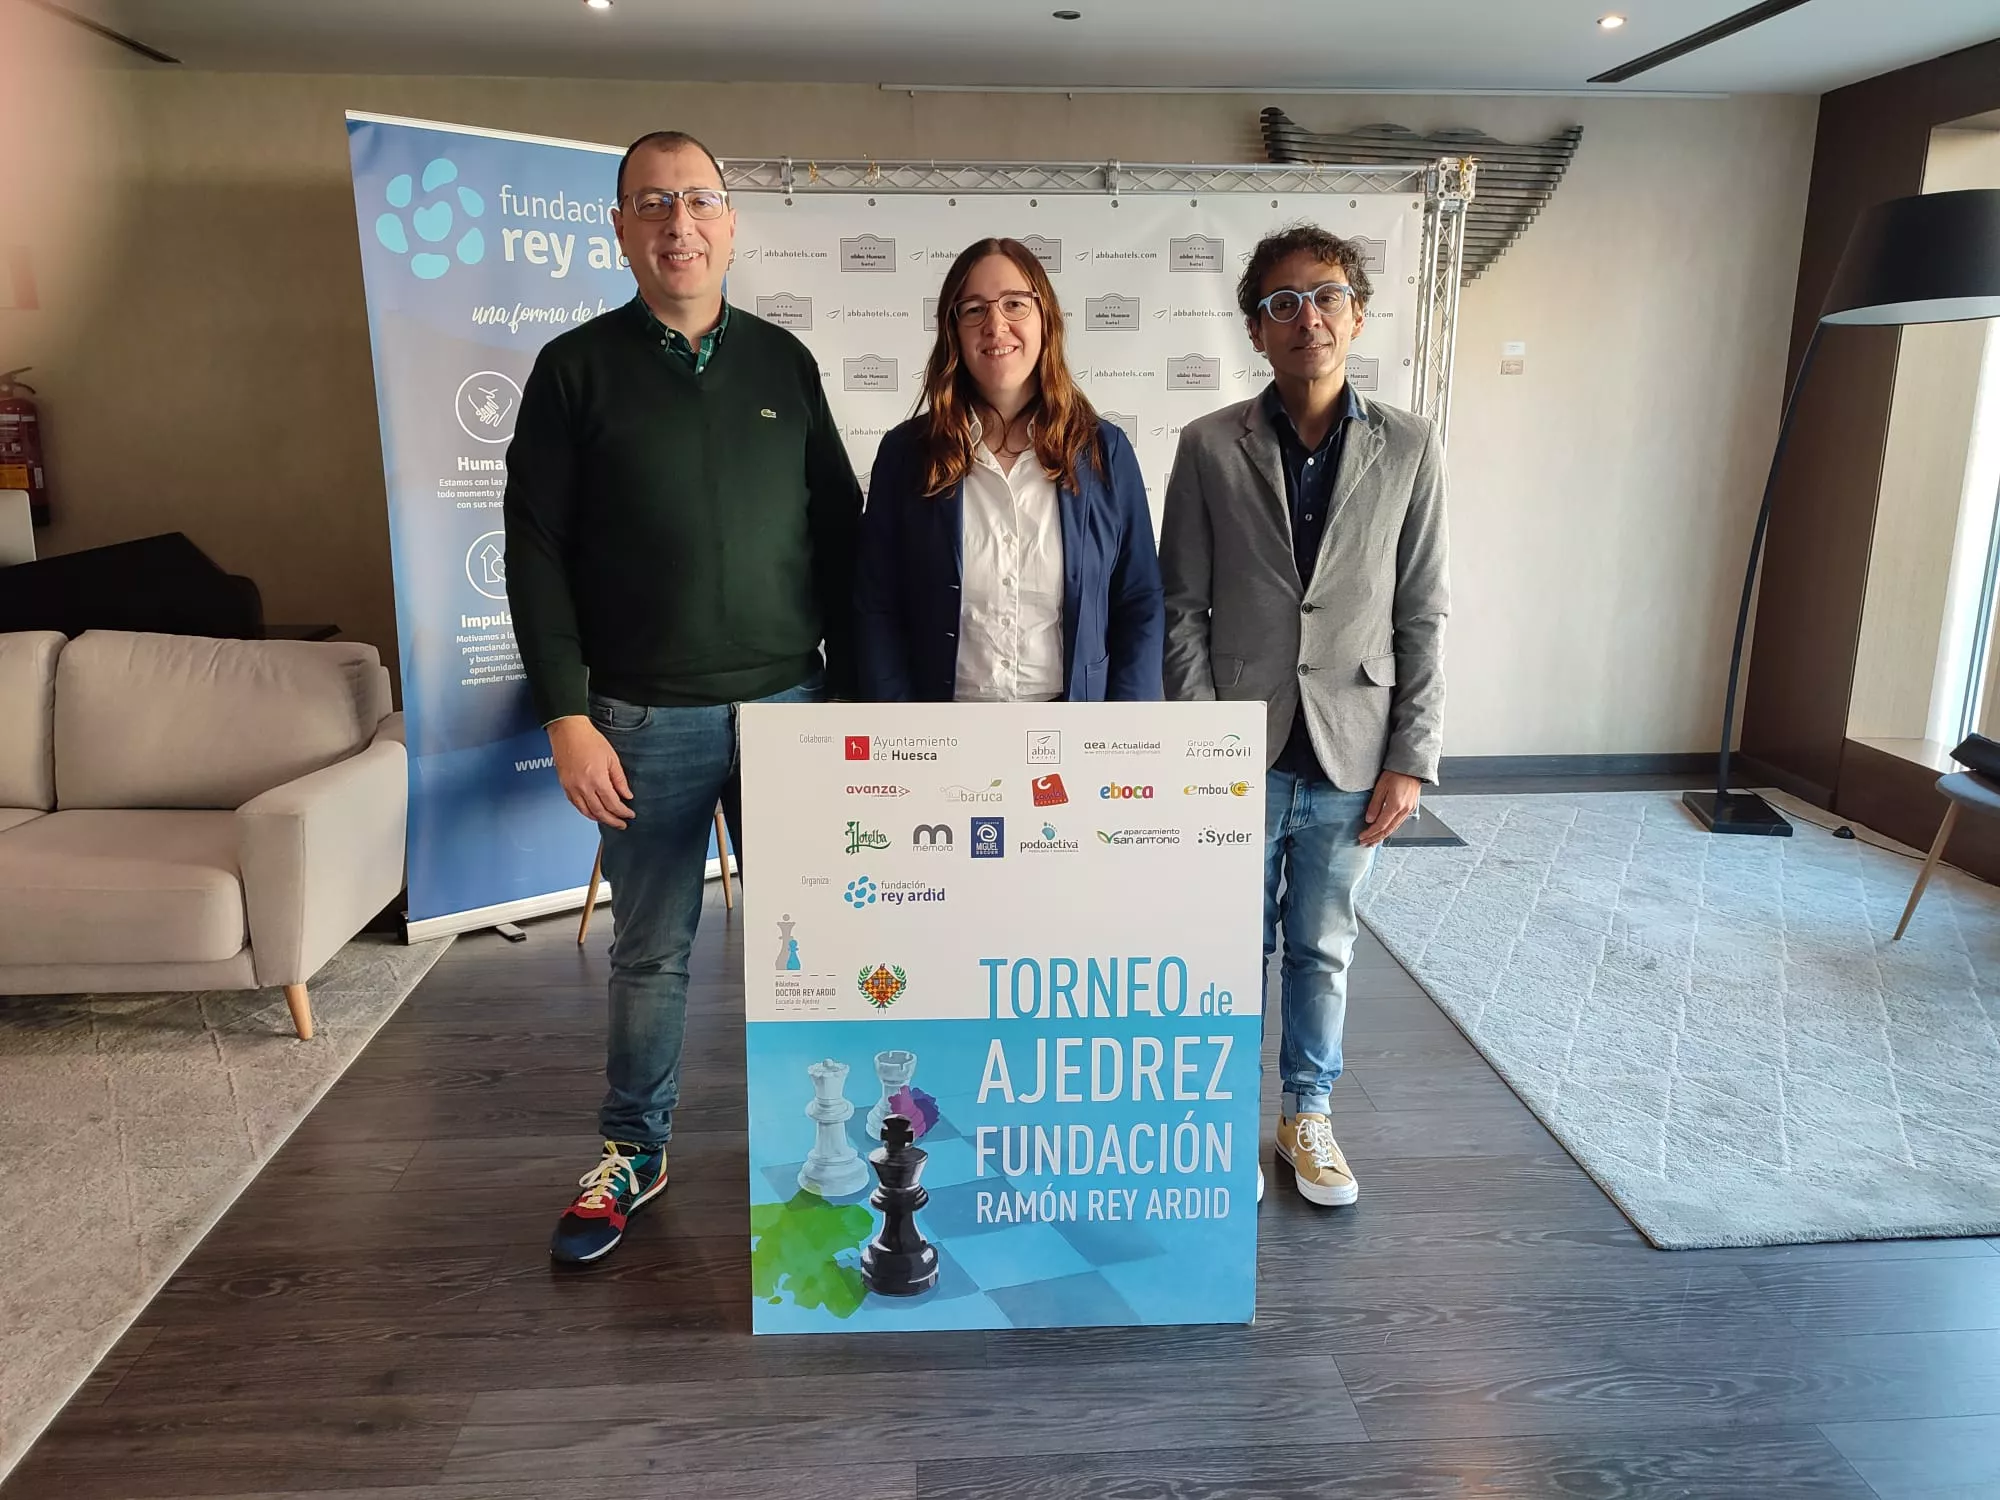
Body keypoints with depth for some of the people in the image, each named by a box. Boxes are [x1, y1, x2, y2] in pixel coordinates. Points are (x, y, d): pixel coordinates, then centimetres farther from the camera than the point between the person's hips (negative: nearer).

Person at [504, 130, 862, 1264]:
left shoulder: (784, 361, 8)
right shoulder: (578, 368, 2)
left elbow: (839, 530, 10)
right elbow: (536, 548, -1)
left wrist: (850, 689, 6)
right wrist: (567, 716, -8)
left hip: (788, 702, 2)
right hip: (646, 718, -2)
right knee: (653, 950, 8)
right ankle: (634, 1153, 27)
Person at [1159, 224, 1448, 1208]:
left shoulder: (1408, 449, 2)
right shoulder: (1211, 446, -2)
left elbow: (1421, 618, 2)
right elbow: (1181, 609, -2)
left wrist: (1411, 758, -2)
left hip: (1349, 759, 1)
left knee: (1324, 950, 15)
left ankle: (1308, 1115, 34)